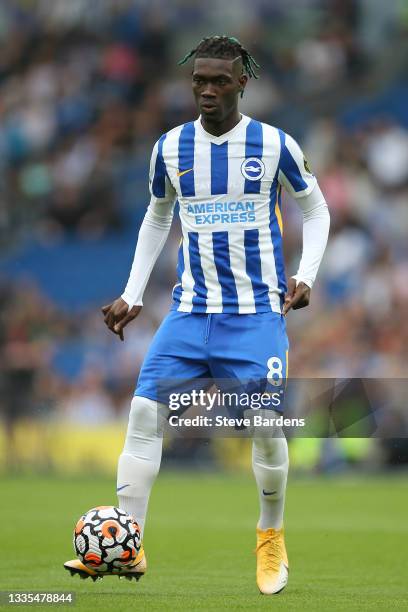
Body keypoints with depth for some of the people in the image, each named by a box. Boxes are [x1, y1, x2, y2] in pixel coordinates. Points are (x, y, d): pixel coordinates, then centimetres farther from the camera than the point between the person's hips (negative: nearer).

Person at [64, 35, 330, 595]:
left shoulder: (275, 145, -5)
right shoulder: (170, 147, 4)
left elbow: (316, 212, 8)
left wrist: (305, 275, -7)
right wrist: (132, 294, 14)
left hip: (257, 313, -3)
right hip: (189, 311, 3)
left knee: (266, 429, -8)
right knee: (145, 412, -11)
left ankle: (271, 538, 17)